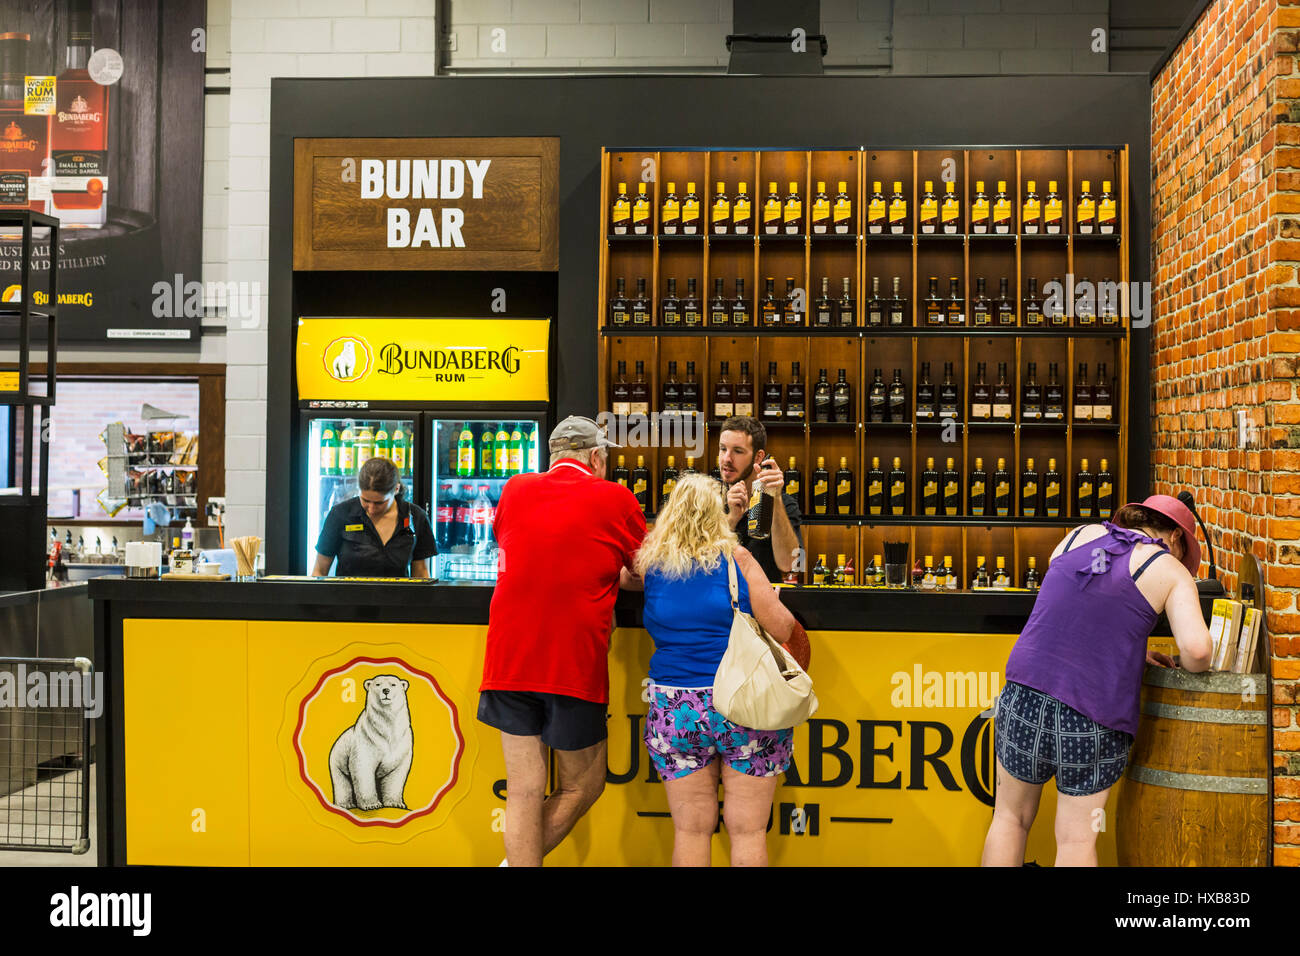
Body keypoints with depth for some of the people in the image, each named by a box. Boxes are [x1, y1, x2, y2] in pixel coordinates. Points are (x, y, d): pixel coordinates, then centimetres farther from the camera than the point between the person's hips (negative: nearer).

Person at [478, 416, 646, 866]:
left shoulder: (514, 490, 11)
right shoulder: (615, 499, 0)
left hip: (509, 660, 4)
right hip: (574, 664, -4)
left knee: (524, 790, 7)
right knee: (581, 787, 12)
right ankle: (519, 861, 6)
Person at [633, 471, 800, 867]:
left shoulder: (650, 560, 4)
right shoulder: (736, 557, -3)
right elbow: (782, 629, -4)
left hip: (675, 711, 2)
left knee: (691, 830, 10)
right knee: (748, 831, 6)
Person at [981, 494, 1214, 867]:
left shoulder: (1079, 535, 13)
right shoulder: (1171, 572, 1)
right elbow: (1196, 647, -14)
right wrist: (1194, 666, 9)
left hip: (1025, 693, 3)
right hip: (1095, 717, -3)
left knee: (1011, 817, 19)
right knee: (1077, 838, 10)